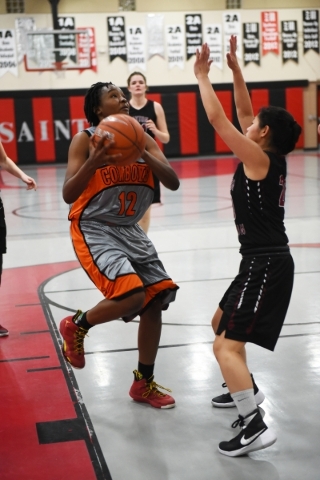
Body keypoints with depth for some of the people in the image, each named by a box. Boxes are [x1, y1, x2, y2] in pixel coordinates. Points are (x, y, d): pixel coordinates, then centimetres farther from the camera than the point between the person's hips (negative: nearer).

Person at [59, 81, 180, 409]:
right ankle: (76, 326, 6)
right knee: (131, 296, -25)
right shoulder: (85, 140, -9)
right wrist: (94, 162, -30)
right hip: (94, 230, -7)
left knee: (156, 300, 4)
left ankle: (144, 384, 21)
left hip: (130, 231, 7)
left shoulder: (142, 139, 5)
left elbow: (173, 183, -6)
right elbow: (68, 195, -16)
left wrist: (143, 154, -21)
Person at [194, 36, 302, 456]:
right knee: (221, 323, 27)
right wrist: (234, 67, 17)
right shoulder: (270, 159, 10)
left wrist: (202, 75, -4)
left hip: (266, 265, -10)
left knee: (226, 346, -15)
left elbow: (218, 119, -15)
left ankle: (255, 427, -18)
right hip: (261, 262, 10)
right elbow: (242, 113, 18)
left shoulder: (259, 159, -14)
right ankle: (245, 390, 40)